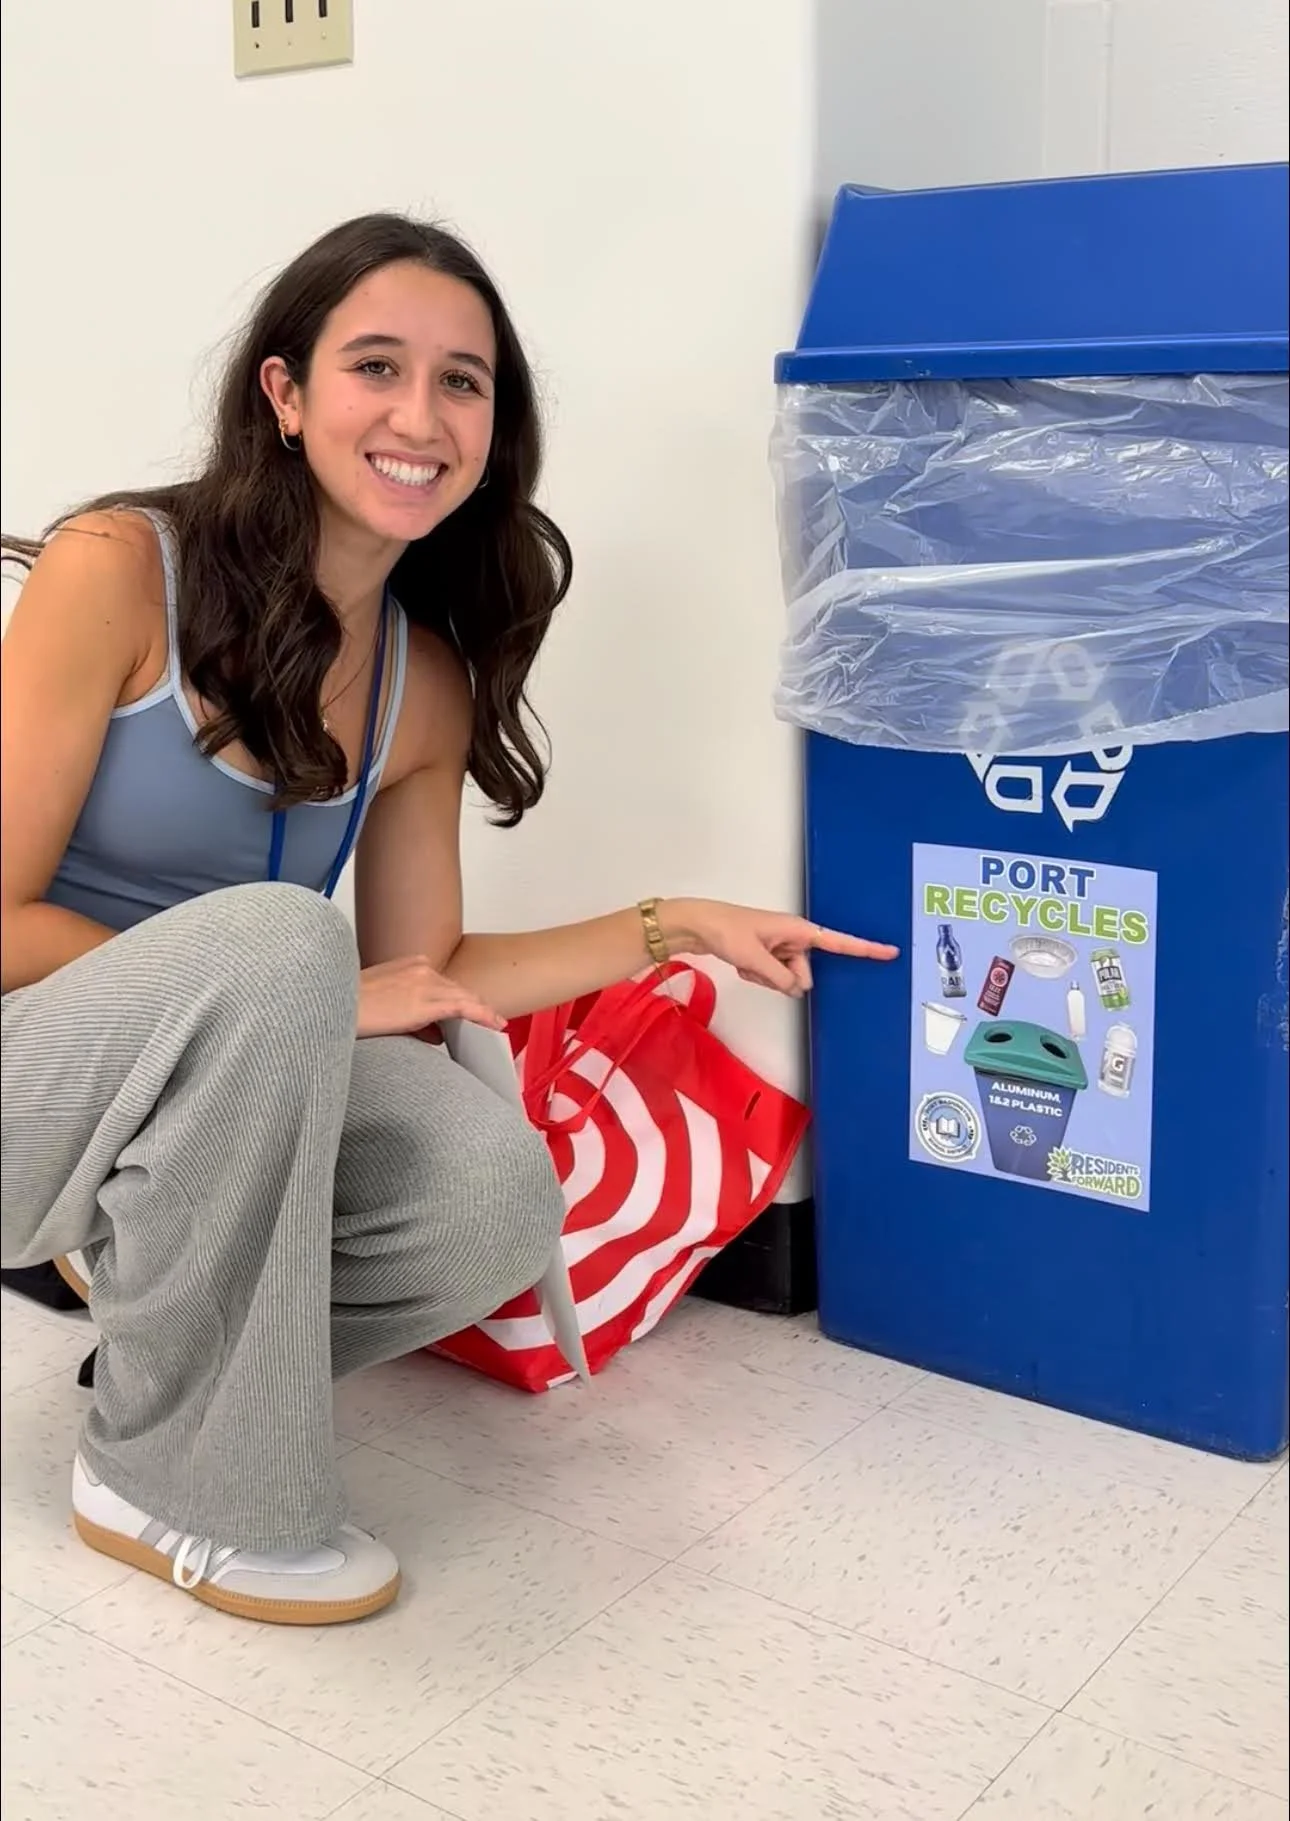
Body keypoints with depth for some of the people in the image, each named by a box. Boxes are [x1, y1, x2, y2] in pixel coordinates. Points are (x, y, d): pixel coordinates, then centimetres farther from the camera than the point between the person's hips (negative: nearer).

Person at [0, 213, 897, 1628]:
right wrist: (294, 994, -19)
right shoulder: (118, 570, -16)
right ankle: (177, 1479, -17)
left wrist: (673, 926, -1)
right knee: (273, 939, -35)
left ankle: (157, 1304, 6)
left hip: (213, 1111, 5)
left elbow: (423, 976, 4)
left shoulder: (426, 684, 0)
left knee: (496, 1197, -24)